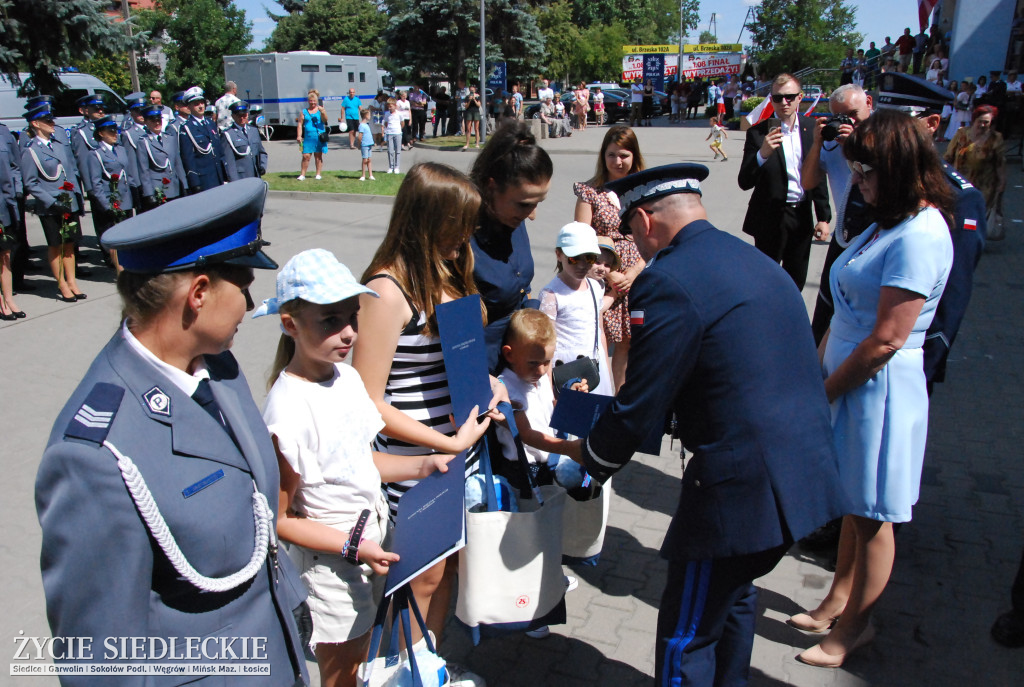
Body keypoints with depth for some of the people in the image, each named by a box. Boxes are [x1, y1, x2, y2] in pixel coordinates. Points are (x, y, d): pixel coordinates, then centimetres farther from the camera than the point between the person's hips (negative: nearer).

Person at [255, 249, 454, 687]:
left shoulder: (347, 377, -4)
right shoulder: (289, 411, -28)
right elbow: (278, 519, -20)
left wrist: (422, 466, -2)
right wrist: (353, 548, -24)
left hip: (372, 542, 7)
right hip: (330, 562, -7)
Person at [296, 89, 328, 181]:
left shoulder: (321, 110, 6)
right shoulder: (304, 111, 10)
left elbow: (325, 120, -10)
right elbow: (300, 124, 10)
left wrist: (322, 112, -29)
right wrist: (299, 136, 1)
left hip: (319, 137, -1)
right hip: (308, 138, 1)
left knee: (318, 156, 6)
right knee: (306, 156, -4)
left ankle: (318, 174, 15)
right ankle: (302, 174, 2)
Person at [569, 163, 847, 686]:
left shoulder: (667, 281, -17)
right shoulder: (755, 259, 11)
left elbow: (638, 408, -15)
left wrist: (587, 466, 4)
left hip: (743, 486, -9)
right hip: (804, 473, 10)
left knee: (686, 635, 9)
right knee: (733, 595, 29)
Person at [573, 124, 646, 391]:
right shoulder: (590, 191, -1)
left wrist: (633, 274, -10)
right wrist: (609, 274, -13)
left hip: (635, 277, 3)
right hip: (599, 277, -2)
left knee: (626, 343, 10)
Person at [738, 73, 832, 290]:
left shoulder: (810, 128, 2)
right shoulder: (759, 133, -9)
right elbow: (745, 182, -15)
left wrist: (823, 216, 8)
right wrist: (762, 154, -31)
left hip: (802, 216, 4)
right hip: (771, 217, -4)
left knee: (796, 281, 13)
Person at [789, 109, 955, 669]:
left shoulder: (918, 238, -22)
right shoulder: (890, 223, 8)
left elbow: (887, 340, -23)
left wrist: (823, 392, -13)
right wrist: (816, 370, 6)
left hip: (880, 391, -9)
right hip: (847, 383, 9)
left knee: (871, 517, 9)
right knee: (854, 505, 21)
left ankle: (855, 624, 28)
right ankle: (837, 601, 39)